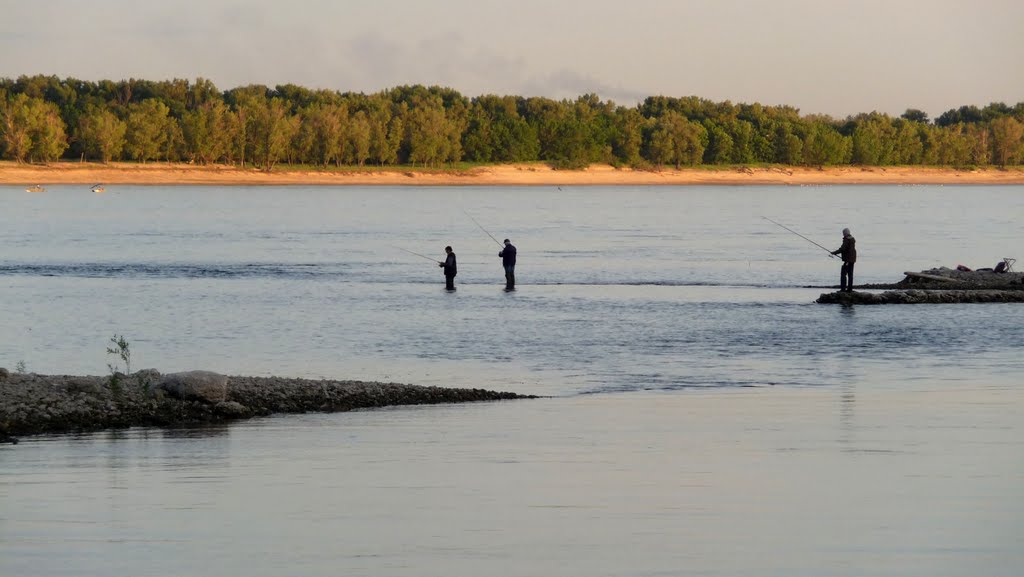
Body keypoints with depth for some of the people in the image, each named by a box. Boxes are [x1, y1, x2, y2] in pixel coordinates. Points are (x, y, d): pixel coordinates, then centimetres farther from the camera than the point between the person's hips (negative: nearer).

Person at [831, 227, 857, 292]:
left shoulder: (847, 239, -14)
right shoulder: (852, 239, 14)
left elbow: (843, 249, -20)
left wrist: (834, 252, -9)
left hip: (848, 259, -9)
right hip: (852, 259, 9)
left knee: (843, 273, -8)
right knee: (850, 274, 11)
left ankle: (843, 288, -13)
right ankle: (850, 288, 12)